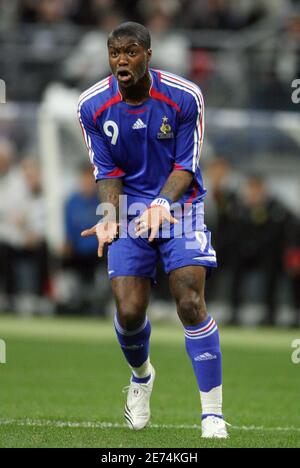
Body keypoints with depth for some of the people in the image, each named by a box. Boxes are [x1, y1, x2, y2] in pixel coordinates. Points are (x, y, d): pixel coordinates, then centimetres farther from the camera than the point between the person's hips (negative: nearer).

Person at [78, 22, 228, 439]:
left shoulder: (184, 98, -14)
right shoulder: (93, 106, -8)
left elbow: (186, 166, -10)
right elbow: (108, 173, -4)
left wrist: (162, 204, -29)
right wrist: (110, 216, -23)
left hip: (179, 206, -2)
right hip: (130, 211, 2)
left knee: (191, 302, -16)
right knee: (129, 312, -7)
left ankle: (213, 412, -10)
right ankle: (141, 376, 29)